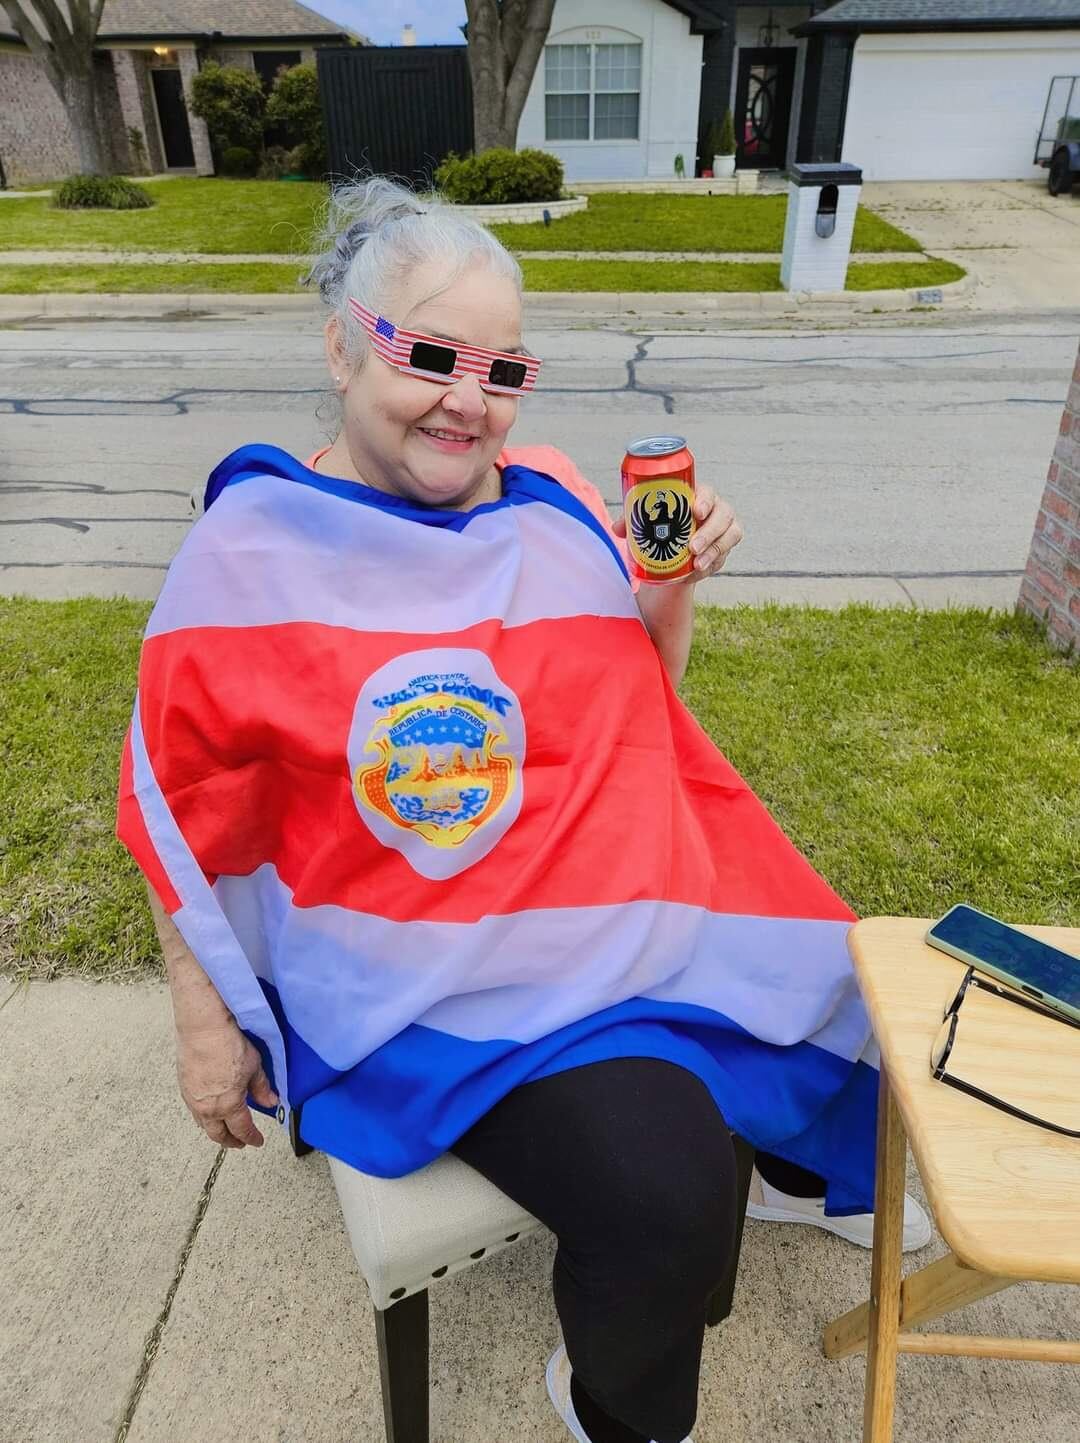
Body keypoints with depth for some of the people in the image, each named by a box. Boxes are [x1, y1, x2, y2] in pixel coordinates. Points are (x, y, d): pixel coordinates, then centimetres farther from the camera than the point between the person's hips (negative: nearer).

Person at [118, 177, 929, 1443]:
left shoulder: (552, 503, 1)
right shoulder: (252, 553, -13)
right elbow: (183, 804, -6)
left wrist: (675, 586, -7)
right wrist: (206, 1022, -2)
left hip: (641, 902, 6)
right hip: (445, 979, -5)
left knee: (830, 982, 11)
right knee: (666, 1205, -20)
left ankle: (803, 1174, 48)